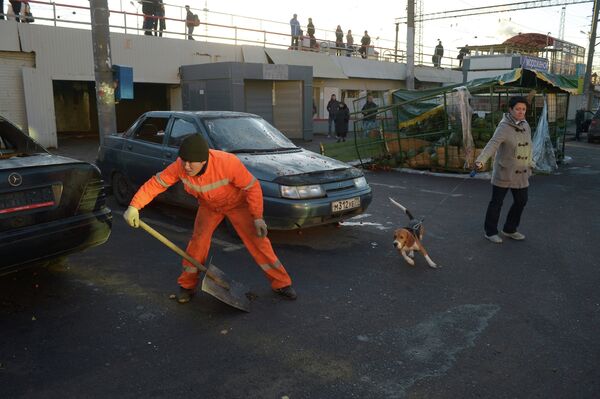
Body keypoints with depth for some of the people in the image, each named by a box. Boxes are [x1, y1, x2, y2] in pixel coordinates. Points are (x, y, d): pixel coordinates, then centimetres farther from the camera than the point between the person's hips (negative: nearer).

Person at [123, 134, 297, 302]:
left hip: (237, 203, -3)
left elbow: (252, 186, -27)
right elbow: (156, 183, -19)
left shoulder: (227, 163, -39)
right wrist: (134, 206, -29)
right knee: (198, 242, -7)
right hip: (209, 206, 3)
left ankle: (281, 284, 6)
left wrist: (258, 217, -26)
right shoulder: (180, 166, -28)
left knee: (258, 241, -6)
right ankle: (187, 286, 13)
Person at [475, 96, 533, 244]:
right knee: (496, 202, 4)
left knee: (521, 201, 13)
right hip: (504, 172, -7)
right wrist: (480, 160, -48)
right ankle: (490, 231, 19)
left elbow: (528, 147, 17)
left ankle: (510, 229, 31)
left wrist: (529, 165, 24)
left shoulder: (526, 125, 6)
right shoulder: (504, 127, -17)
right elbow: (493, 144, -33)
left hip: (520, 173, 7)